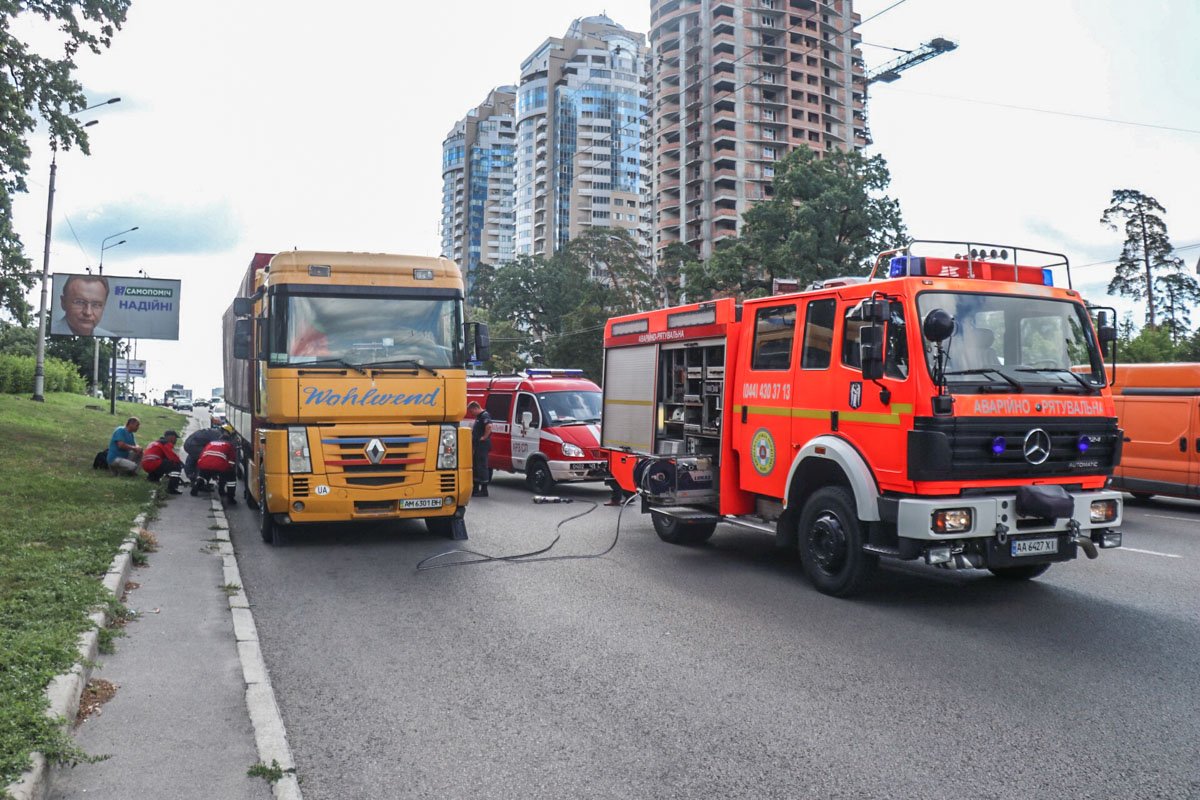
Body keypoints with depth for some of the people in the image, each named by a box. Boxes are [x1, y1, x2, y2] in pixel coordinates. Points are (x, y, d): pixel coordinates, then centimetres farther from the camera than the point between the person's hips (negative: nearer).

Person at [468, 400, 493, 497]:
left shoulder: (484, 415, -14)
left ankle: (484, 490, -2)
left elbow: (489, 426, -32)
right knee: (475, 467, 15)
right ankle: (475, 489, 22)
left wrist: (484, 437, -24)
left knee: (482, 467, -7)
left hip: (482, 446, -11)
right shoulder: (479, 417, 19)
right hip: (477, 446, 11)